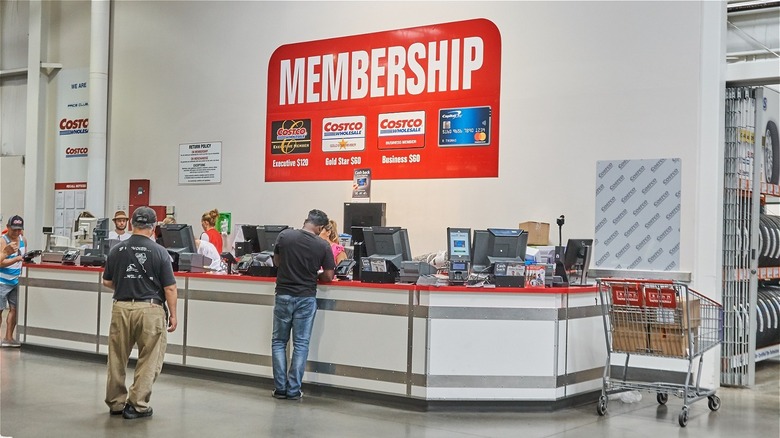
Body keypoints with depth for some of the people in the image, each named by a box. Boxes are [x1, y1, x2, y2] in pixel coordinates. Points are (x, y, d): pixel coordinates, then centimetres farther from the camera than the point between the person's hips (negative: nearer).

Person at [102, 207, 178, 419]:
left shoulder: (116, 250, 2)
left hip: (121, 308, 4)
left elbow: (107, 282, 11)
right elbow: (169, 288, -7)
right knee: (149, 360, 7)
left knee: (117, 358, 15)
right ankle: (137, 405, 7)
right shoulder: (159, 252, -7)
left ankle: (116, 403, 24)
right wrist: (173, 314, 3)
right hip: (150, 309, -3)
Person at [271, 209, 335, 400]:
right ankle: (293, 390, 6)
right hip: (306, 298, -1)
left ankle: (280, 388, 9)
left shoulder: (284, 236, -6)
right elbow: (328, 276, -5)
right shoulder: (323, 246, -9)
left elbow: (276, 262, 8)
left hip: (284, 295, 1)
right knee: (301, 344, 7)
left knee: (279, 342, 12)